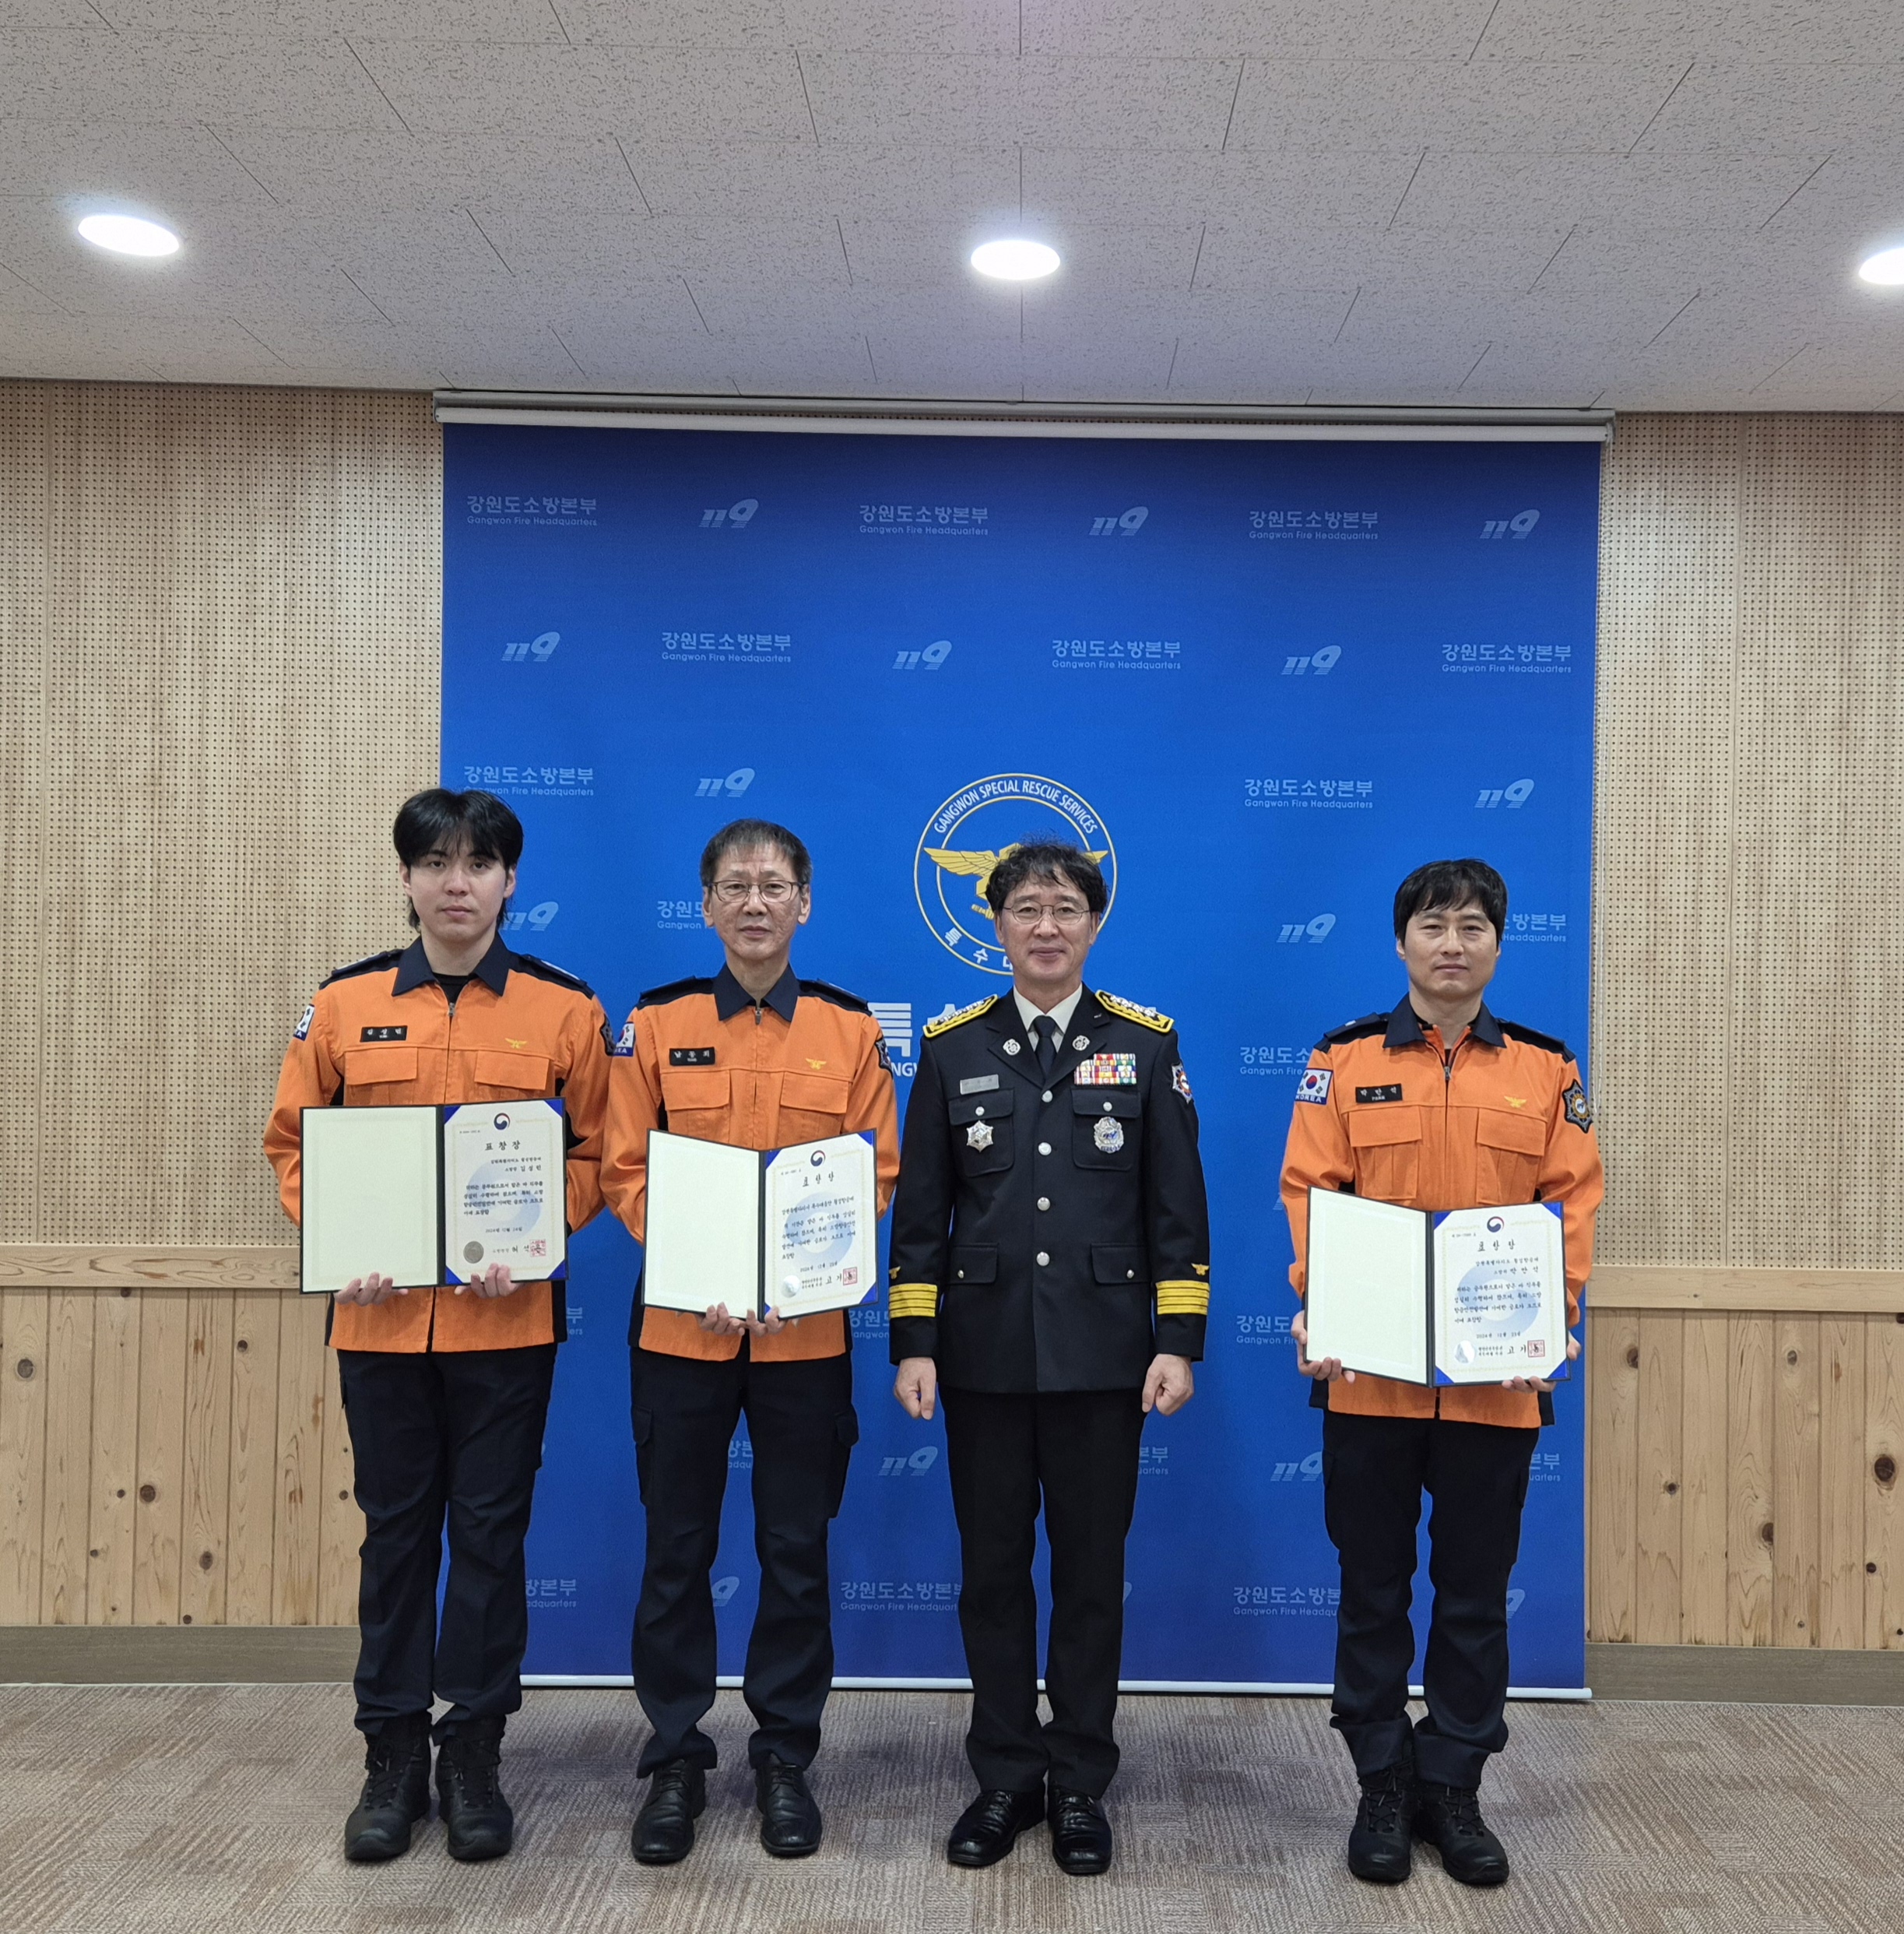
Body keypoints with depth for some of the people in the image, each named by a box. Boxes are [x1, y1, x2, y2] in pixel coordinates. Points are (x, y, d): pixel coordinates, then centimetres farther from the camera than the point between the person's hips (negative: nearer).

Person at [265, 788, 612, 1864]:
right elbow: (293, 1142, 9)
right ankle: (393, 1755, 26)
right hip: (380, 1314, 1)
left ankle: (474, 1754, 24)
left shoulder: (566, 1009, 0)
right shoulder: (345, 1004, 4)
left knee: (491, 1530, 8)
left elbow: (597, 1151, 2)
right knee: (396, 1530, 11)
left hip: (508, 1317, -1)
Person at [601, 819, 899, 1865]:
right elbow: (624, 1172, 0)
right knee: (677, 1550, 10)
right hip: (680, 1328, 0)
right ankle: (675, 1759, 27)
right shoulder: (656, 1024, 2)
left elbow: (877, 1175, 1)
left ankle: (785, 1758, 27)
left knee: (797, 1551, 9)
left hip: (806, 1333, 0)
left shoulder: (851, 1029, 3)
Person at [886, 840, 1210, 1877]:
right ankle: (1005, 1777, 26)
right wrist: (913, 1345, 0)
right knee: (992, 1570, 10)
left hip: (1101, 1357, -1)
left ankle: (1079, 1783, 25)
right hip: (983, 1355, 1)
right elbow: (920, 1211, 5)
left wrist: (1177, 1343, -4)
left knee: (1092, 1573, 9)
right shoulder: (952, 1048, 4)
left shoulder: (1146, 1045, 3)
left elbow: (1178, 1210, 2)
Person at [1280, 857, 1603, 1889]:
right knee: (1373, 1589, 10)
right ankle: (1383, 1787, 26)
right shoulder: (1343, 1061, 1)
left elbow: (1574, 1203, 4)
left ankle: (1454, 1789, 28)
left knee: (1475, 1594, 12)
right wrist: (1315, 1307, -15)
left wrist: (1554, 1314, -9)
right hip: (1369, 1371, -1)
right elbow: (1307, 1193, -3)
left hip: (1497, 1377, 1)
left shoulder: (1548, 1069, 5)